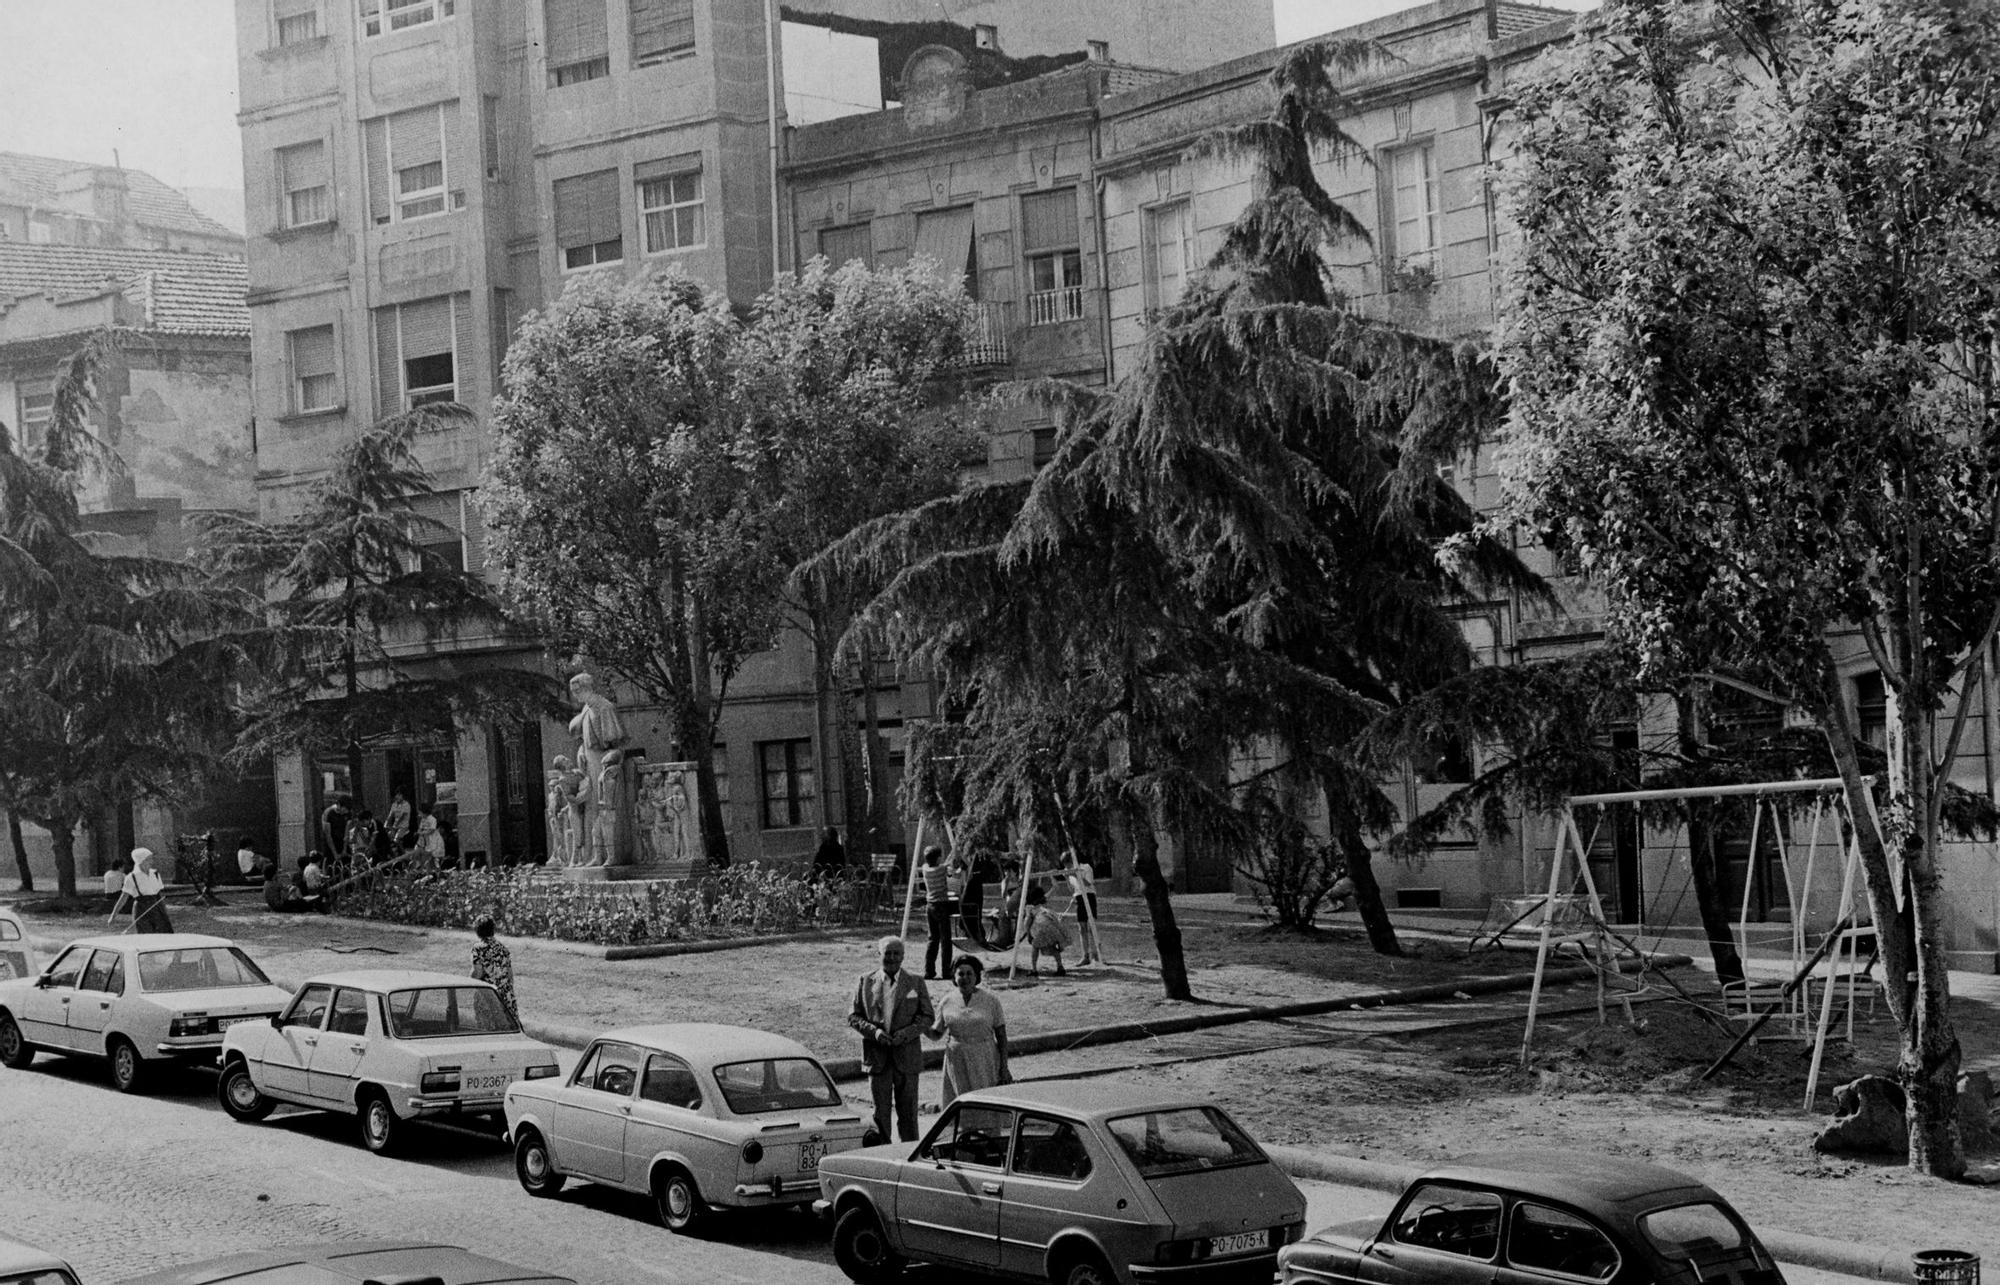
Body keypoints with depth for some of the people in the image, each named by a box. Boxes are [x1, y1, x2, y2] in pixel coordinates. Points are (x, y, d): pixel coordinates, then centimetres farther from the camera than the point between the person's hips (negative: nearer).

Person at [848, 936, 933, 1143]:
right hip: (877, 1056, 0)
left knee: (908, 1110, 4)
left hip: (907, 1055, 0)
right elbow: (853, 1016, 6)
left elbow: (928, 1017, 4)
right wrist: (874, 1031, -12)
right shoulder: (866, 982, 7)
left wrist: (907, 1033, -13)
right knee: (880, 1110, 3)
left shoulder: (915, 984, 6)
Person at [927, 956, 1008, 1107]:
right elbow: (937, 1034, 12)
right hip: (957, 1063, 2)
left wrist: (1004, 1067, -3)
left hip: (985, 1063, -2)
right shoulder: (947, 1001, 4)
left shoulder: (990, 1000, -1)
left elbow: (1001, 1035, 1)